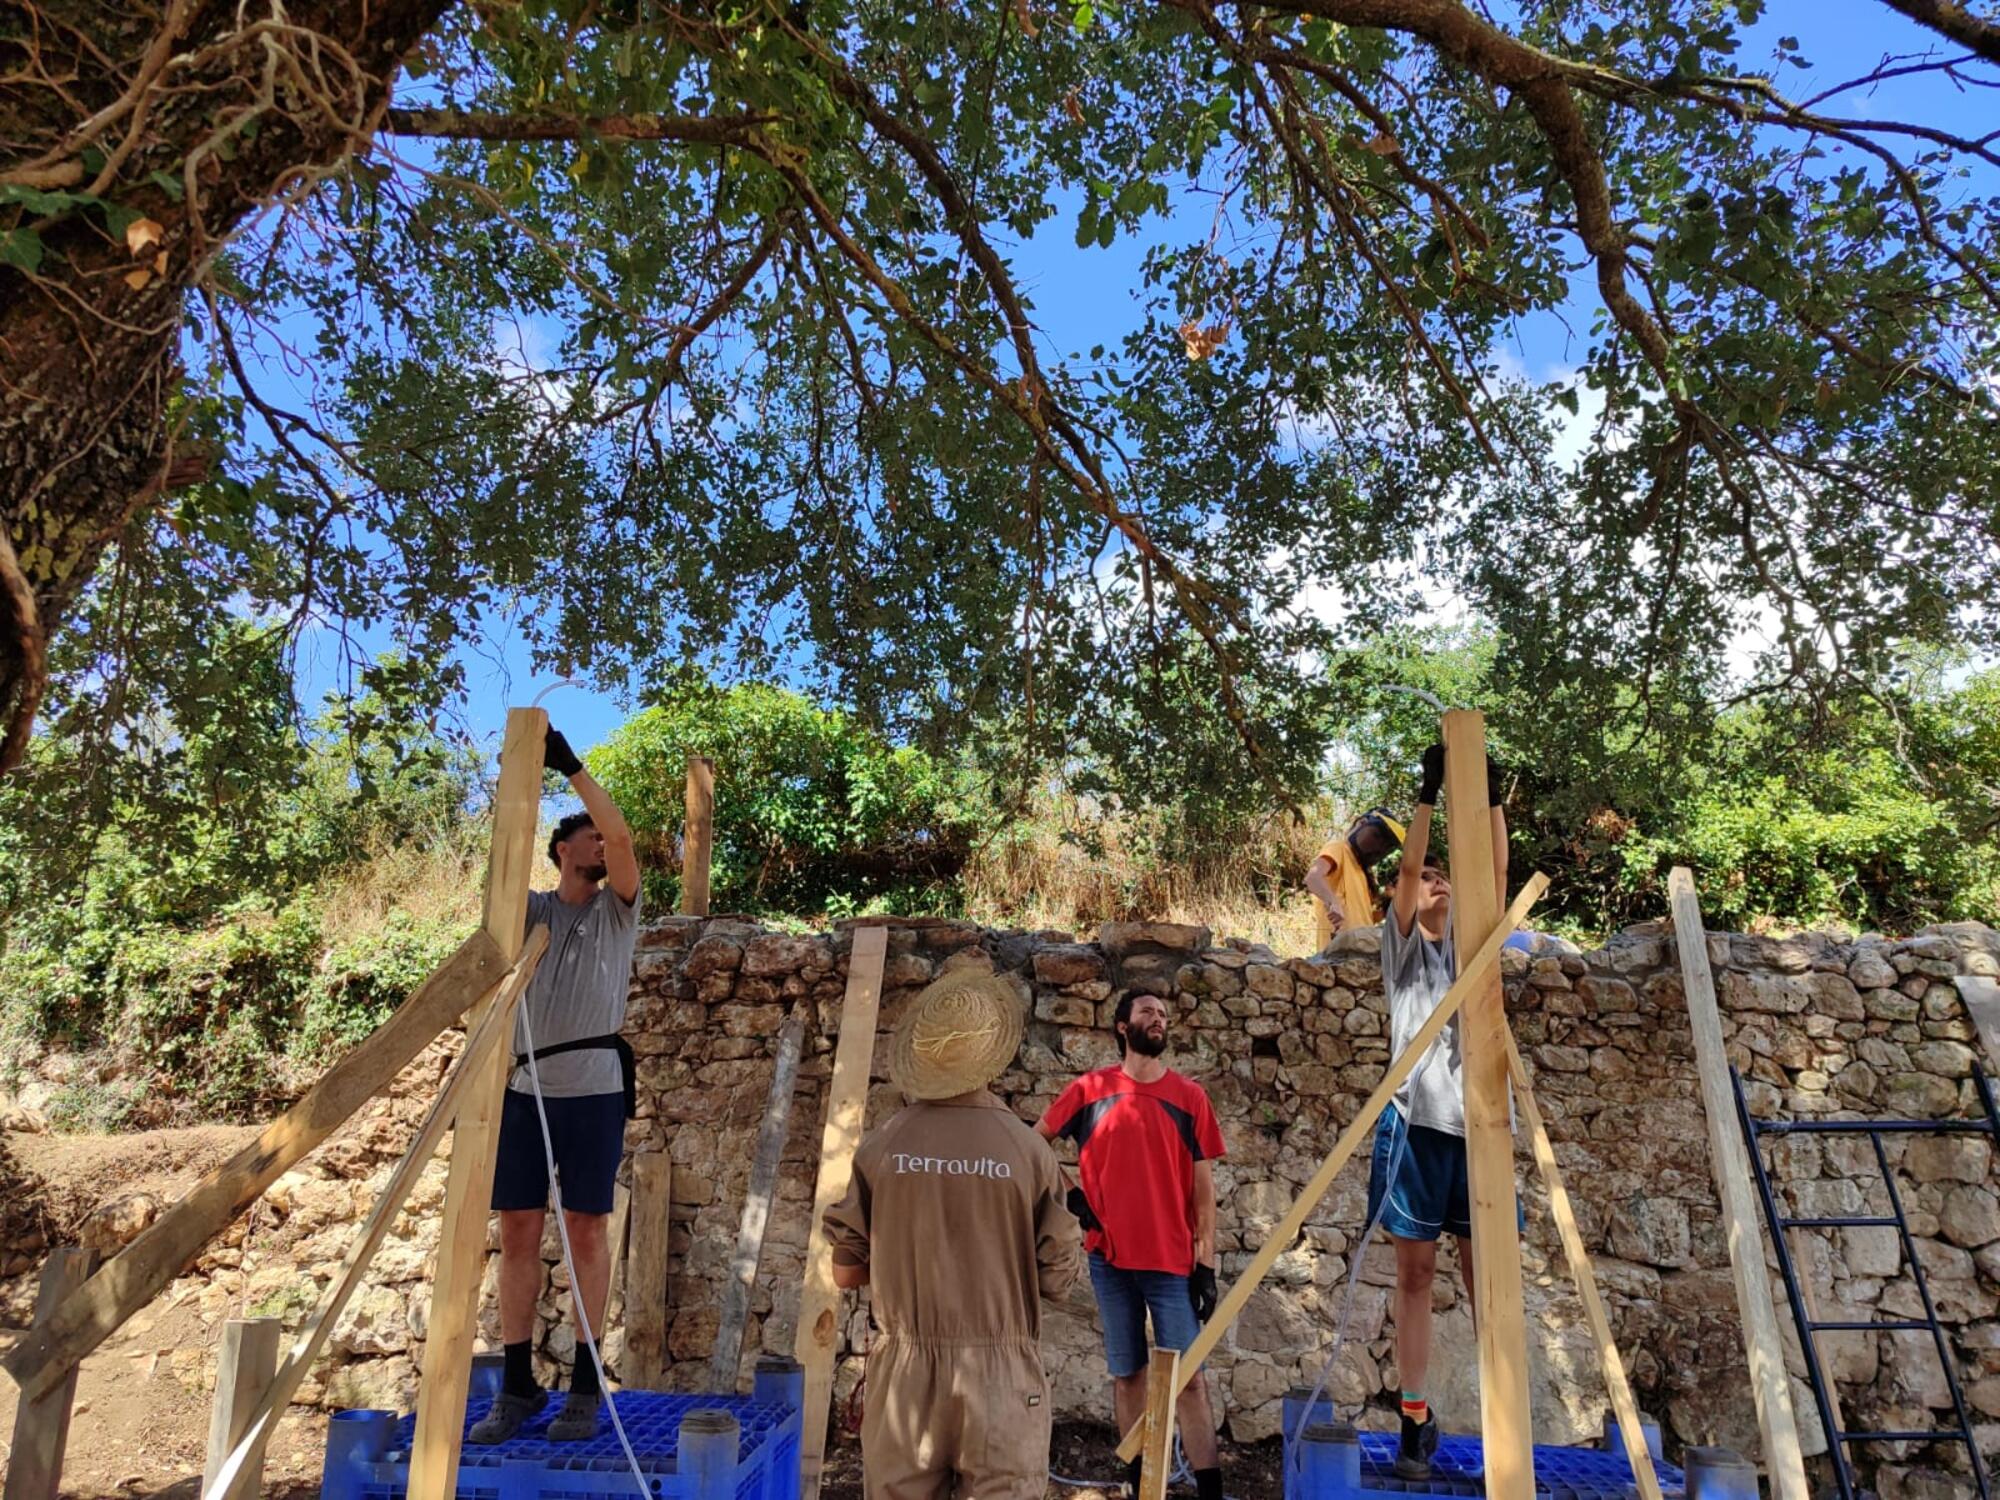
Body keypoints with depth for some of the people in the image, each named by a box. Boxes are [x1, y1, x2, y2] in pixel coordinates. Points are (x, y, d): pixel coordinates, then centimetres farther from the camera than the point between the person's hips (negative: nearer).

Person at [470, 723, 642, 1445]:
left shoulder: (617, 909, 5)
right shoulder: (531, 908, 12)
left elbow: (623, 835, -11)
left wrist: (572, 767, -14)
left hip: (594, 1091, -2)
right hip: (525, 1089, 2)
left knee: (588, 1230, 3)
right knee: (518, 1231, 5)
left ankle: (586, 1385, 12)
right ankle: (517, 1385, 17)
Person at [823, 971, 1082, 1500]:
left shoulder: (880, 1145, -6)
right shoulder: (1027, 1148, -9)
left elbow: (846, 1272, 2)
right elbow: (1057, 1279, -1)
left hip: (905, 1368, 2)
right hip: (999, 1370, -1)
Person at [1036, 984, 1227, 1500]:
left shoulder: (1189, 1096, 1)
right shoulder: (1089, 1090, 0)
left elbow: (1203, 1186, 2)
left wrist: (1206, 1262, -3)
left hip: (1173, 1261, -1)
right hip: (1110, 1258, 1)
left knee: (1189, 1377, 0)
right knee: (1127, 1374, 11)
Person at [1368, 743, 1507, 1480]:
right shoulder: (1402, 945, 6)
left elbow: (1498, 873, 3)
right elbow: (1405, 866, -8)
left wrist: (1491, 799, -4)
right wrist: (1429, 794, -13)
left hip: (1474, 1122, 3)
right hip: (1417, 1121, -3)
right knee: (1416, 1270, 2)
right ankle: (1416, 1418, 10)